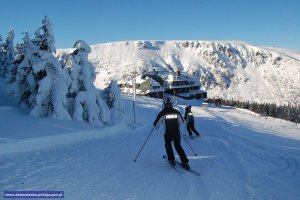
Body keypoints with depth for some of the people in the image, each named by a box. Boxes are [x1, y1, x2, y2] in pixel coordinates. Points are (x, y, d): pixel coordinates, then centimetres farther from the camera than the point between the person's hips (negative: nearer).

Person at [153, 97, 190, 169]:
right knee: (178, 146, 16)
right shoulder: (176, 112, 0)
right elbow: (182, 121, 13)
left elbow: (156, 123, -4)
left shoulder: (163, 112, -9)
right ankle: (185, 162, 8)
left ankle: (171, 159, 20)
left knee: (168, 145, 24)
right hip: (177, 133, 3)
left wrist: (155, 124, 20)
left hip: (168, 133, -2)